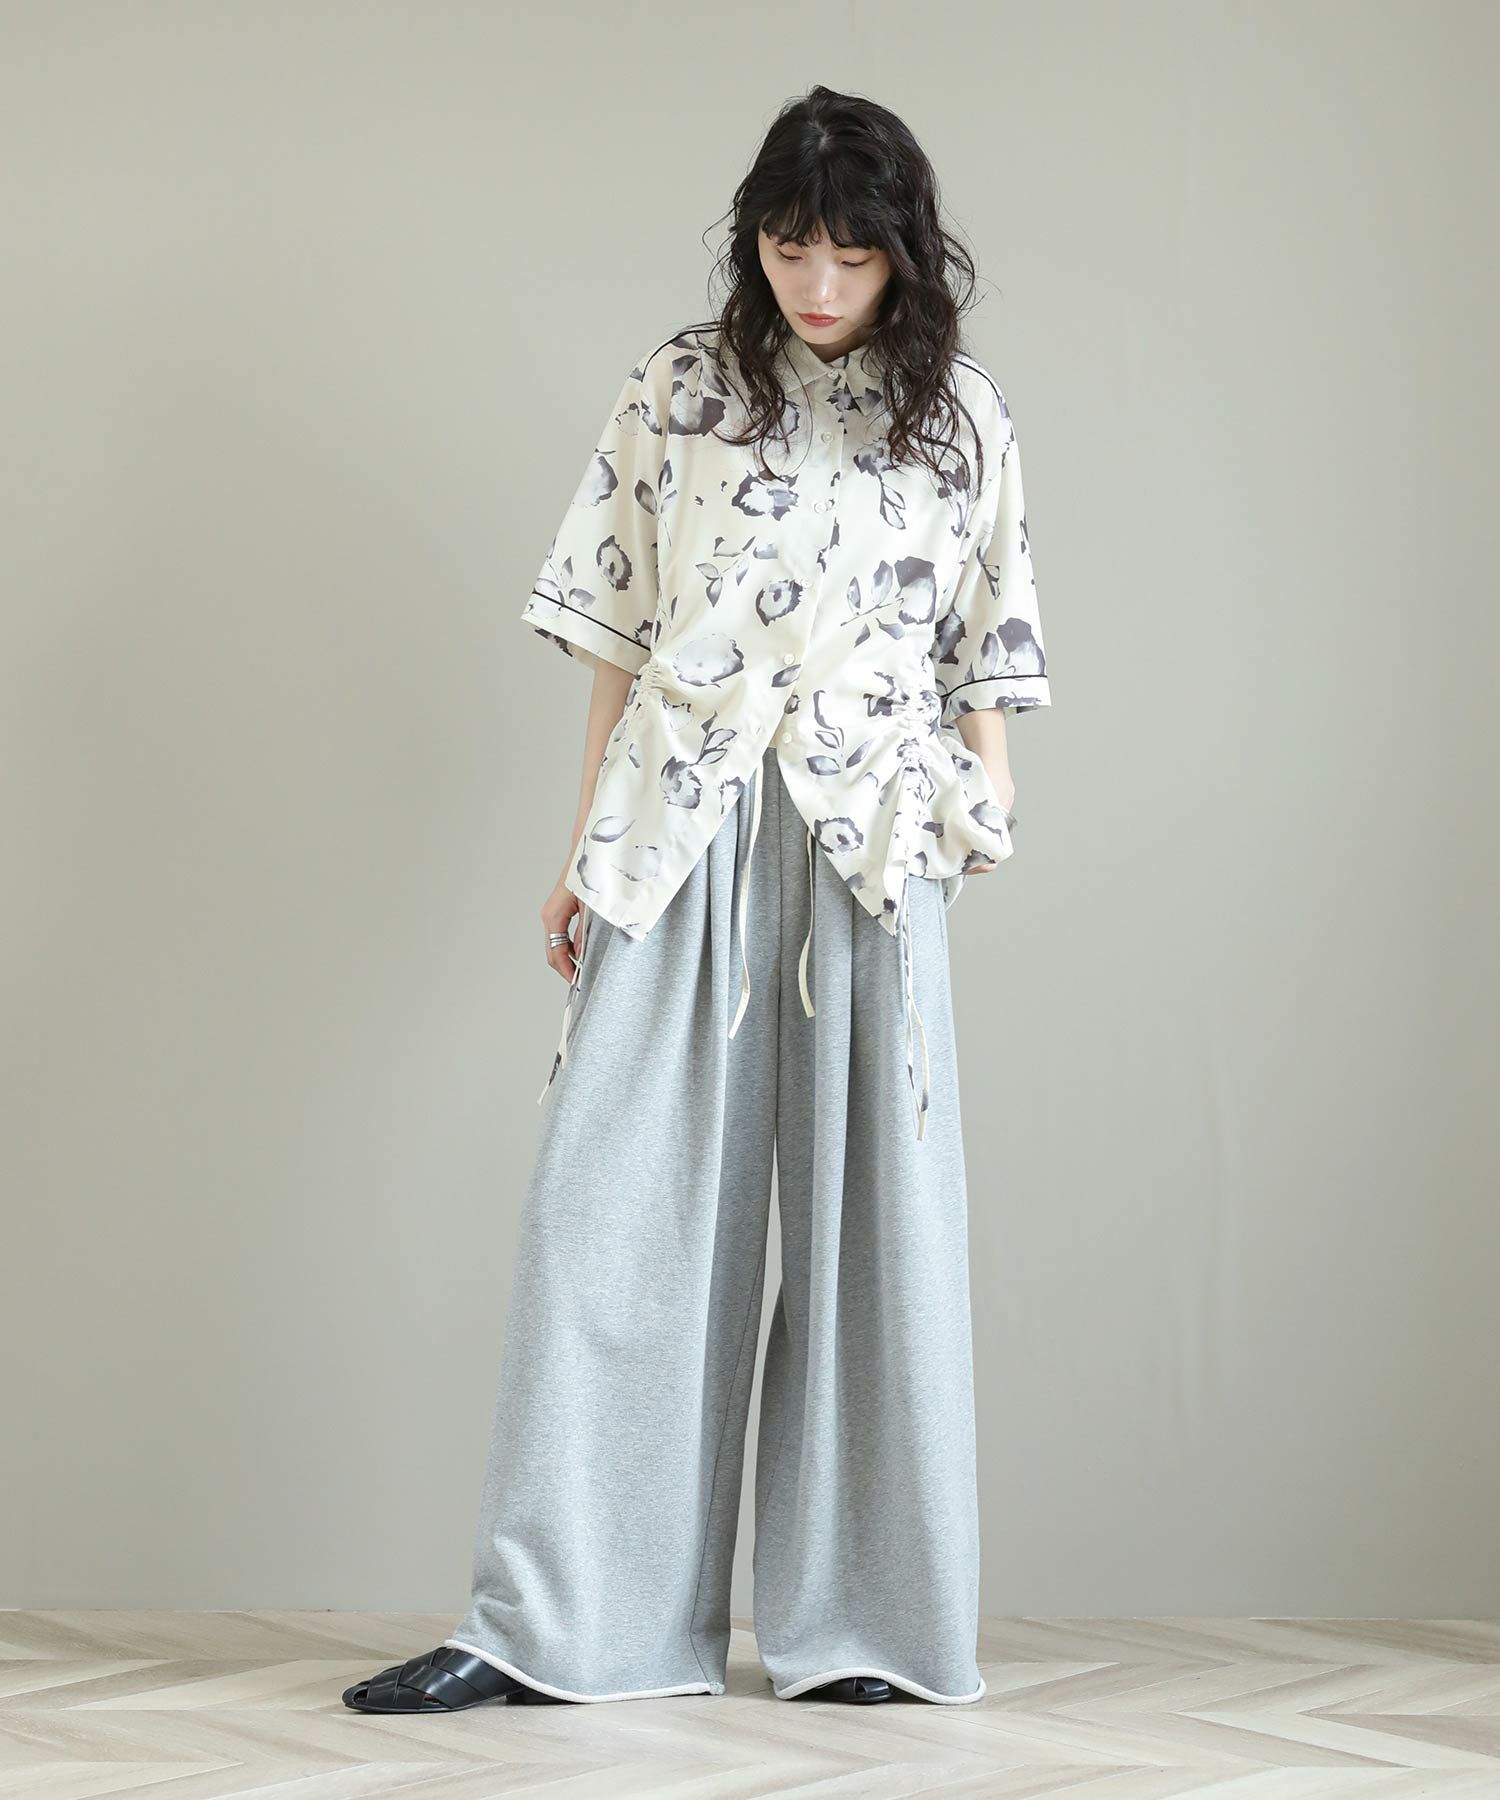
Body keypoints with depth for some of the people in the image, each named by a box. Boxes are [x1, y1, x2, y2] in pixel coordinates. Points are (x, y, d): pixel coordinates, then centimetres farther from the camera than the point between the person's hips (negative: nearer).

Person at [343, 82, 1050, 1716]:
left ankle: (859, 1615, 13)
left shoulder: (960, 418, 7)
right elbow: (619, 632, 8)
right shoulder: (679, 389, 6)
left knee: (868, 1206, 3)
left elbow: (983, 661, 9)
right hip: (680, 836, 0)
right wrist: (585, 848, 6)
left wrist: (983, 820, 0)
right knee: (618, 1200, -2)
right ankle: (552, 1622, 2)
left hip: (869, 846, 0)